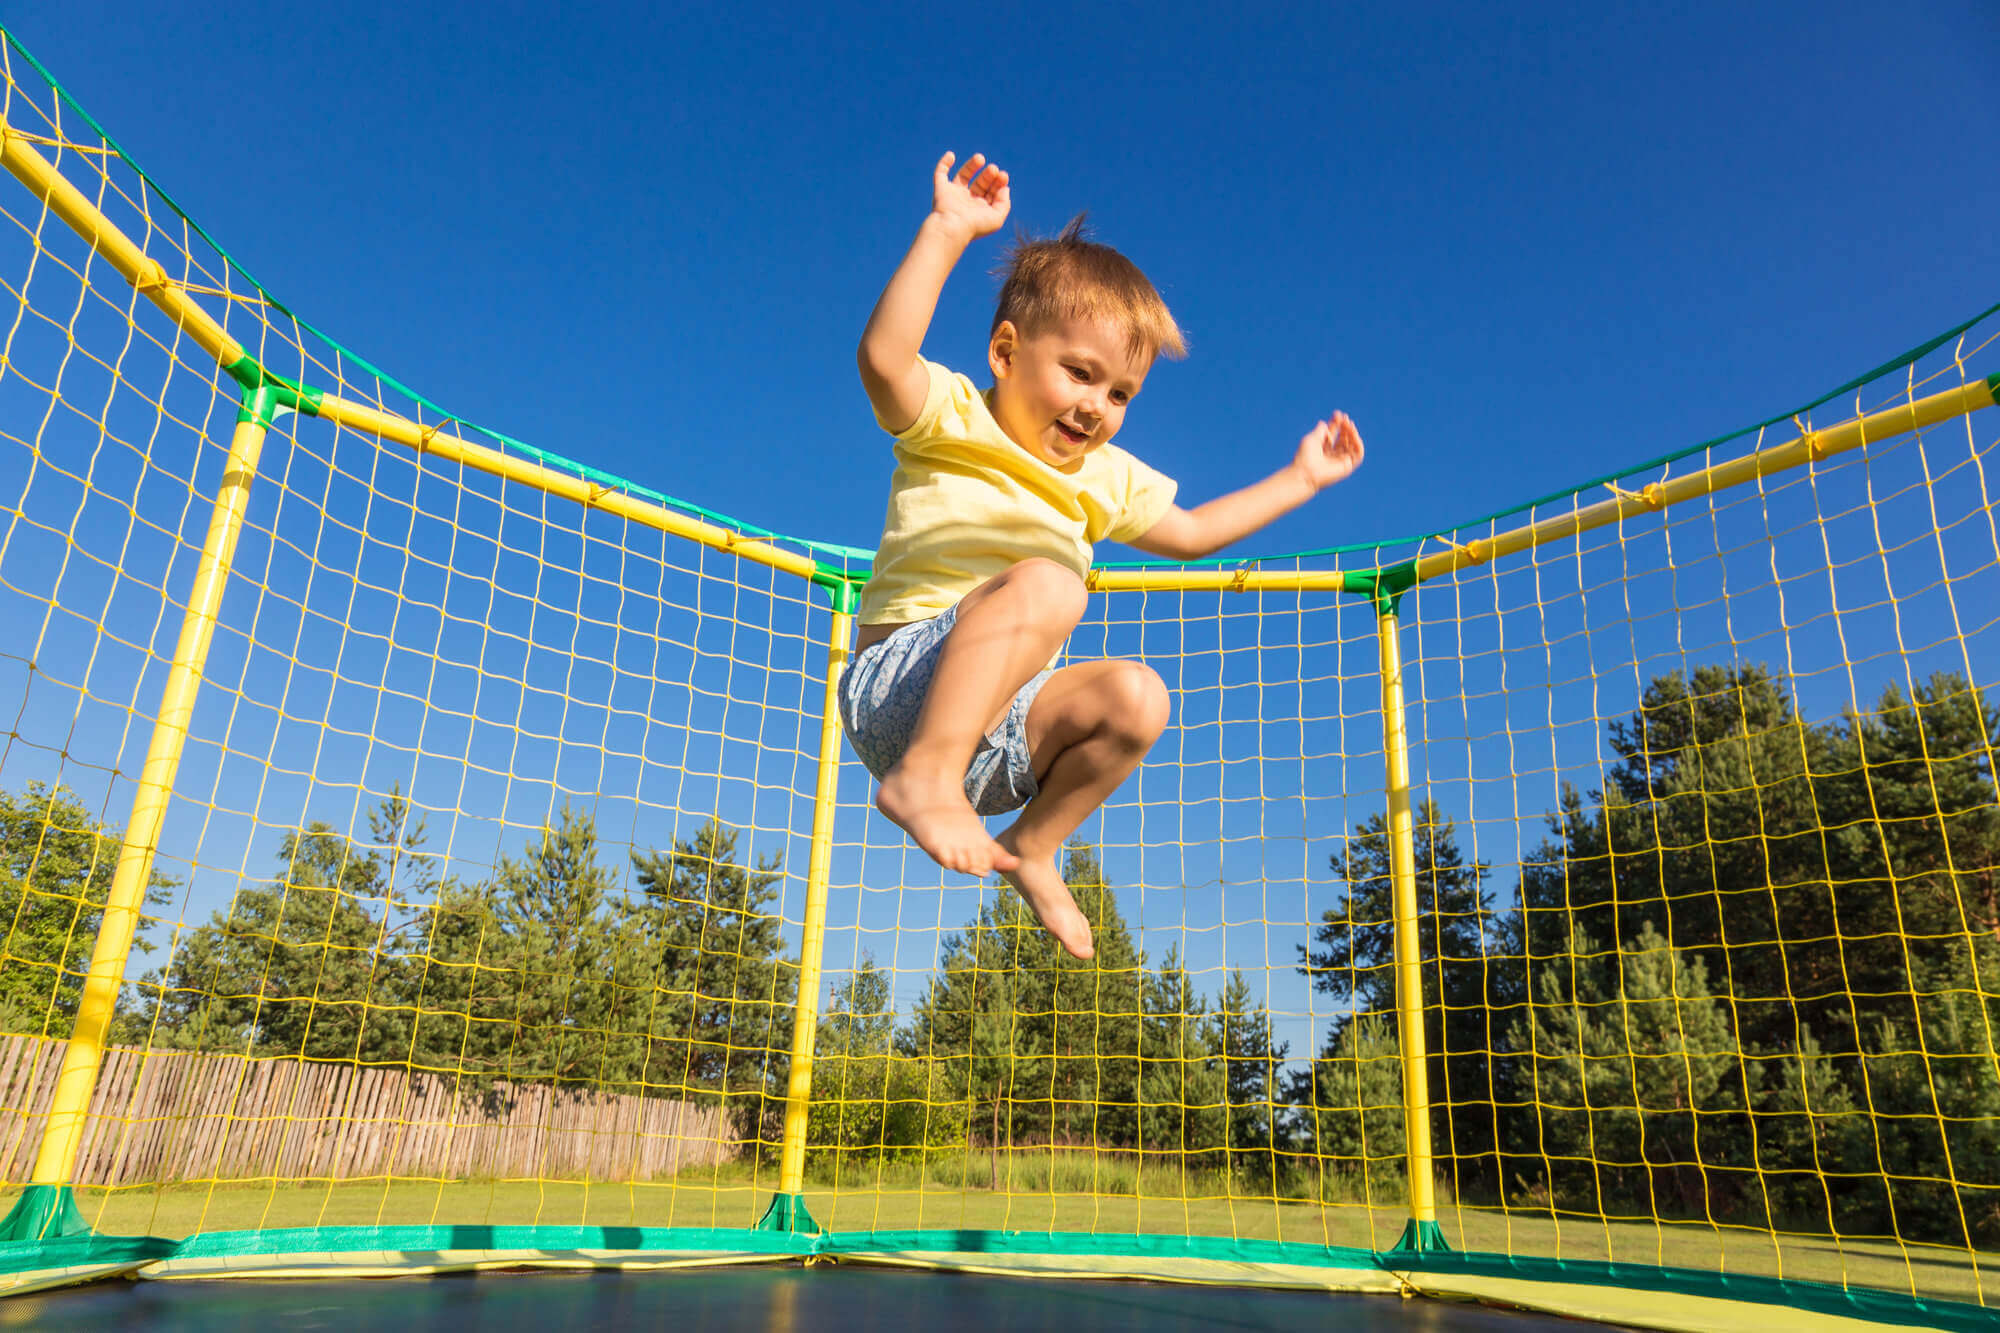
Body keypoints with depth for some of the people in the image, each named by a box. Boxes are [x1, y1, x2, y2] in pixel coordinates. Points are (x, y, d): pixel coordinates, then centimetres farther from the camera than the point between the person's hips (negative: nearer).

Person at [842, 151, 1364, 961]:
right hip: (898, 687, -7)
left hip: (1000, 726, 7)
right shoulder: (951, 418, -2)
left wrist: (1296, 480, 30)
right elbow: (883, 357, -23)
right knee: (1043, 582, -30)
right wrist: (947, 234, -26)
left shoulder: (1105, 478, 18)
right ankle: (925, 775, -36)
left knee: (1135, 696, -15)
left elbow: (1189, 534, 30)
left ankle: (1033, 847, 1)